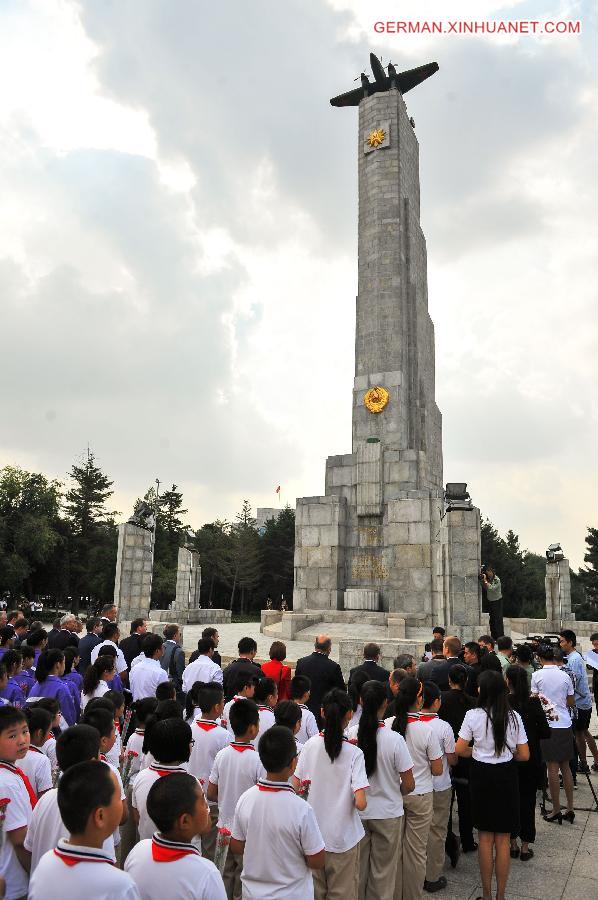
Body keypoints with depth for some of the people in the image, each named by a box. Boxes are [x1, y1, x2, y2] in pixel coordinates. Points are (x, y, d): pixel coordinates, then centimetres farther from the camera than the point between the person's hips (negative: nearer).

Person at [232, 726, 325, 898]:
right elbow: (317, 862, -17)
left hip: (252, 891, 4)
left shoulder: (245, 799, -14)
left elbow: (236, 847, -1)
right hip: (291, 893, -3)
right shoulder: (301, 809, -27)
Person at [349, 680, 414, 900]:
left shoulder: (350, 735, -16)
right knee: (383, 871, 18)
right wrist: (393, 793, 7)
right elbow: (409, 785, -13)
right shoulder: (394, 739, -21)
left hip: (357, 812, 2)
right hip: (387, 814, -2)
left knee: (358, 867, 21)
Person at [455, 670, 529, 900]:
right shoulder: (513, 717, -8)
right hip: (506, 776, 1)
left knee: (485, 837, 14)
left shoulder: (473, 715, -13)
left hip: (482, 776, -1)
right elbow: (524, 755, -5)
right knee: (503, 838, 12)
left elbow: (459, 750, -11)